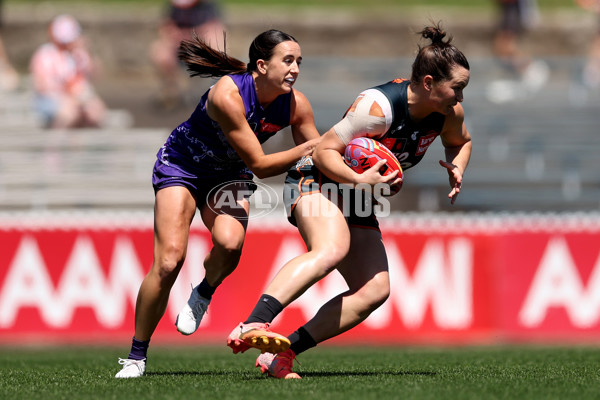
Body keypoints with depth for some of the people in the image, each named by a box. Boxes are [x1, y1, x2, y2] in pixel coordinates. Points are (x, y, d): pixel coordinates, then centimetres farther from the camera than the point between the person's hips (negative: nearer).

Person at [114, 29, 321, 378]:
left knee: (230, 242, -28)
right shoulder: (228, 94, -34)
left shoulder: (296, 105, -17)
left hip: (228, 175, 4)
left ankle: (203, 294, 6)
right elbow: (260, 165, -32)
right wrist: (305, 150, -35)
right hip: (182, 164, -4)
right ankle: (136, 356, -3)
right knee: (169, 261, -17)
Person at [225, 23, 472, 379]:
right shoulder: (379, 106, -26)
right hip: (316, 179, -9)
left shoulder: (450, 112, -4)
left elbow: (461, 142, 20)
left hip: (356, 201, 9)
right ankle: (251, 327, -55)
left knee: (375, 290, -7)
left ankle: (279, 355, -13)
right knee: (332, 249, -39)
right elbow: (324, 152, -21)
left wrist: (457, 169, -2)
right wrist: (361, 181, -36)